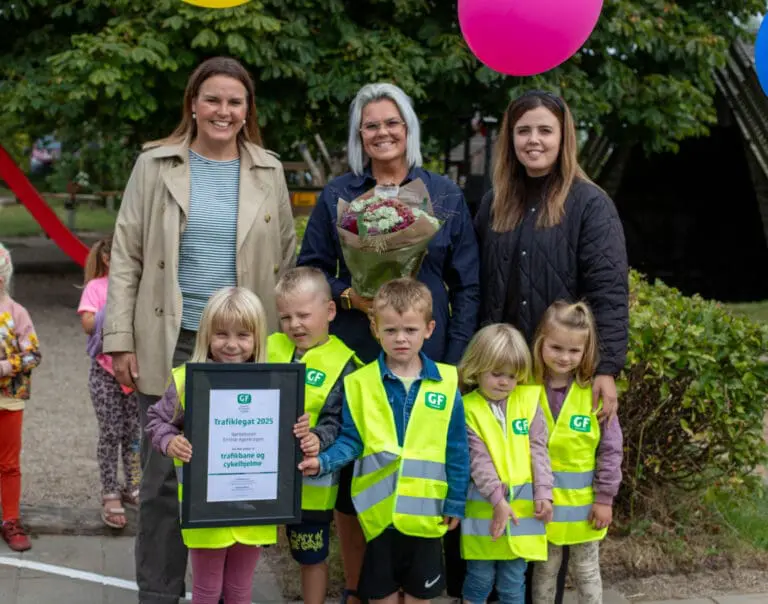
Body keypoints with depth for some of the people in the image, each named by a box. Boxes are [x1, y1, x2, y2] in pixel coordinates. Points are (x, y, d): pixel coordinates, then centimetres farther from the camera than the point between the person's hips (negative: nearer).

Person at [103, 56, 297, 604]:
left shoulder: (268, 172, 6)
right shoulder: (156, 166, 1)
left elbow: (286, 259, 12)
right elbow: (126, 258, 2)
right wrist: (121, 341, -3)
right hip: (171, 345, -1)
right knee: (164, 475, 0)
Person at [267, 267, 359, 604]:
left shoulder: (341, 362, -10)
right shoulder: (270, 348, 3)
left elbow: (336, 421, -15)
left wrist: (317, 440, -34)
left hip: (310, 480, -4)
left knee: (312, 558, 12)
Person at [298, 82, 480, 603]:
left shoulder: (446, 196, 6)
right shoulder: (337, 195, 7)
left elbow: (466, 286, 5)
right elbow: (310, 269, 7)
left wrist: (456, 360, -3)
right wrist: (348, 295, -13)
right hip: (352, 357, 0)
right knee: (351, 468, 2)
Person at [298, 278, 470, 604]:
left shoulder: (446, 383, -5)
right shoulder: (360, 383, -5)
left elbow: (456, 450, 0)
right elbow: (351, 441, -2)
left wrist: (455, 502, 1)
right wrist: (323, 462, -19)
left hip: (426, 509, 0)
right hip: (379, 507, 0)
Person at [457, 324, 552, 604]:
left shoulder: (528, 402, 3)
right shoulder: (468, 408, -6)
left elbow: (538, 450, 2)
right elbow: (478, 459, -12)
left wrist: (543, 493, -6)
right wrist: (497, 499, -18)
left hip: (522, 505, 2)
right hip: (484, 507, -2)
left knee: (514, 578, 10)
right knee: (480, 576, 8)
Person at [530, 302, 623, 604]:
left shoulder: (594, 391, -10)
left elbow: (611, 449, -7)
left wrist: (604, 498, -8)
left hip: (583, 500, -1)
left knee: (587, 572, 13)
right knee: (545, 570, 15)